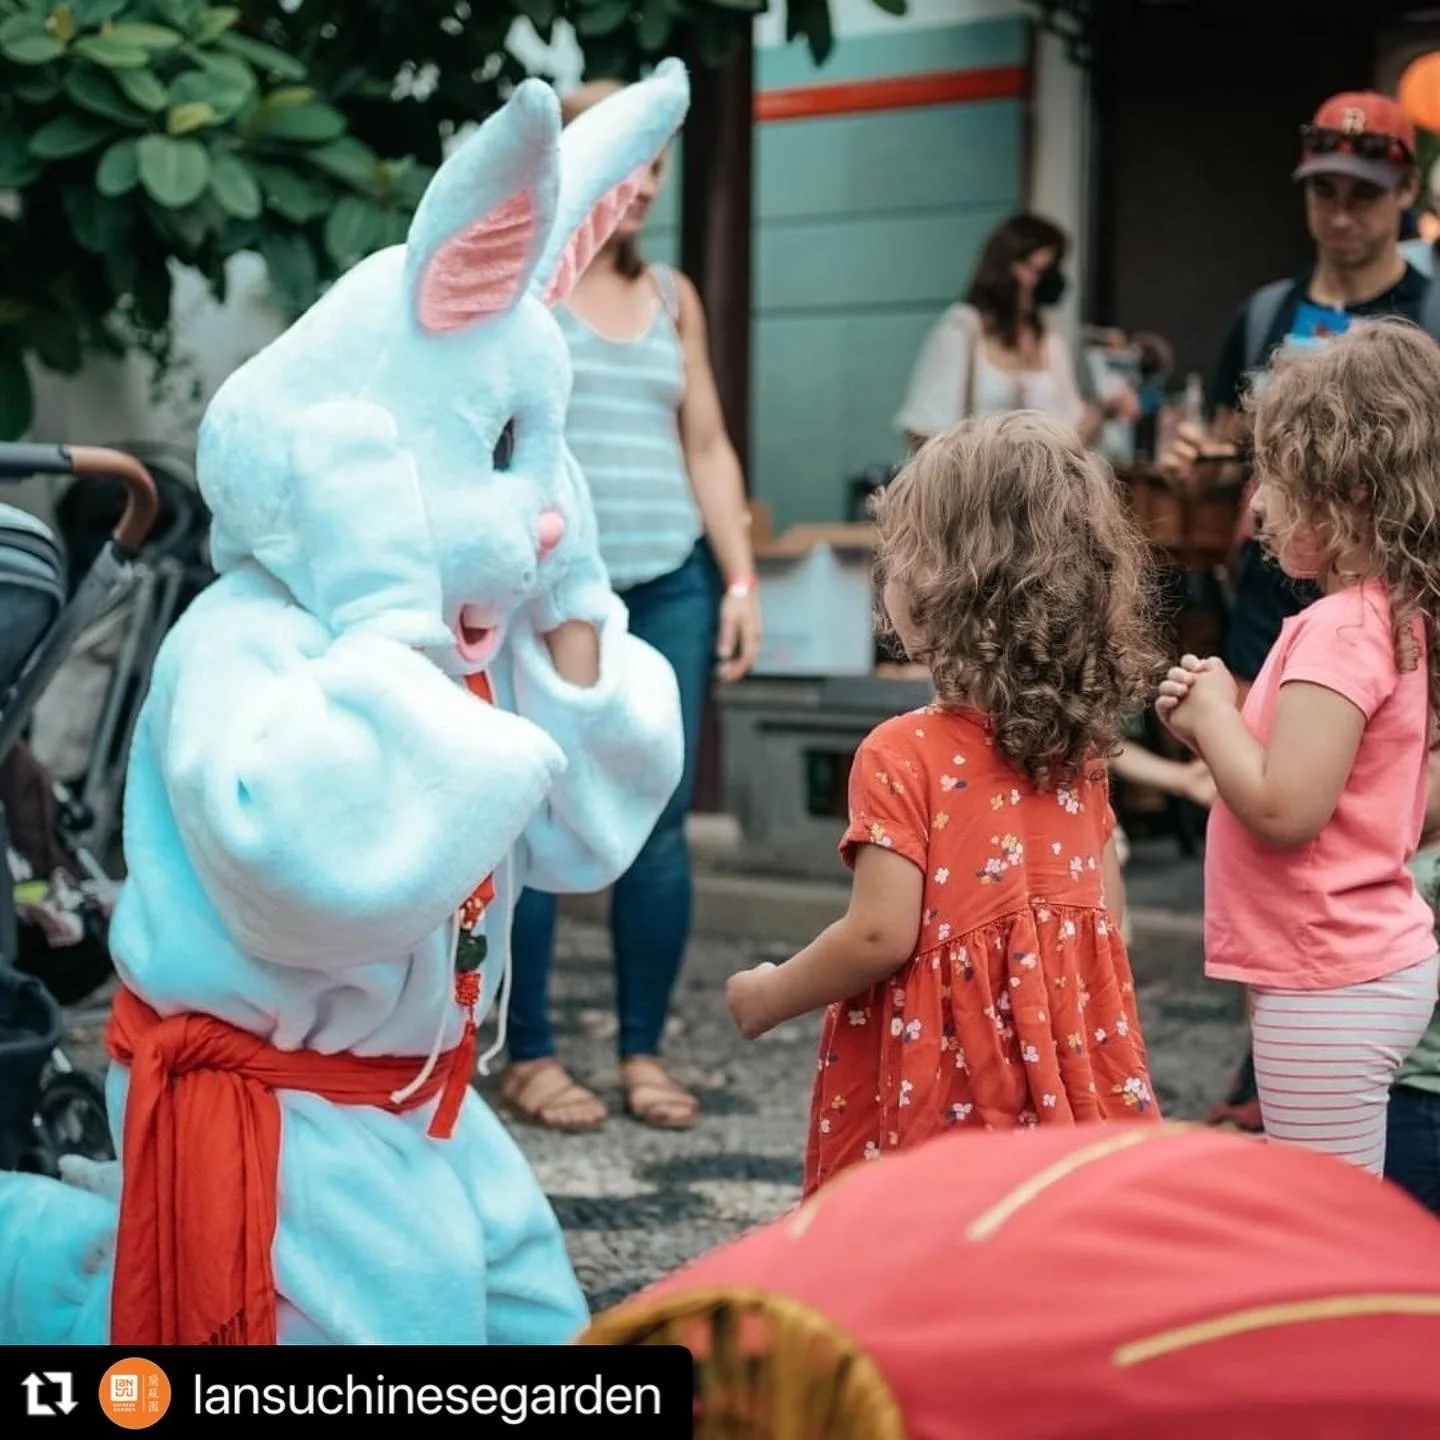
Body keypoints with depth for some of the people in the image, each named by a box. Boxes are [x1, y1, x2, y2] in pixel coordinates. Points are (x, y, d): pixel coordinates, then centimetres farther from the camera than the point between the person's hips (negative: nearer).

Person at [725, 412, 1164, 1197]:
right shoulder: (1075, 742, 4)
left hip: (941, 1069, -6)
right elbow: (1107, 911, 10)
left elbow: (880, 935, -17)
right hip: (1069, 1063, 6)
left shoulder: (905, 753, -16)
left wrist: (768, 995, -2)